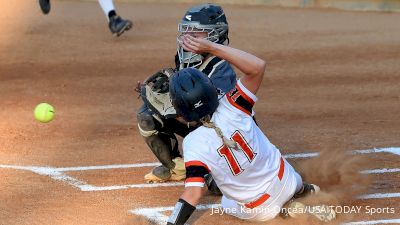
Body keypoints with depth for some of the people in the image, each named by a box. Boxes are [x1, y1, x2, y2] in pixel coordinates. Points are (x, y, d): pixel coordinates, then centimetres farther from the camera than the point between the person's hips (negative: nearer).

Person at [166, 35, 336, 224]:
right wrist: (212, 48, -26)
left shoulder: (194, 144, -29)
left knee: (227, 203, 33)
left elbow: (193, 194, -33)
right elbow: (258, 67, -22)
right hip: (286, 180, 5)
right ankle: (306, 191, 28)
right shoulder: (230, 109, -24)